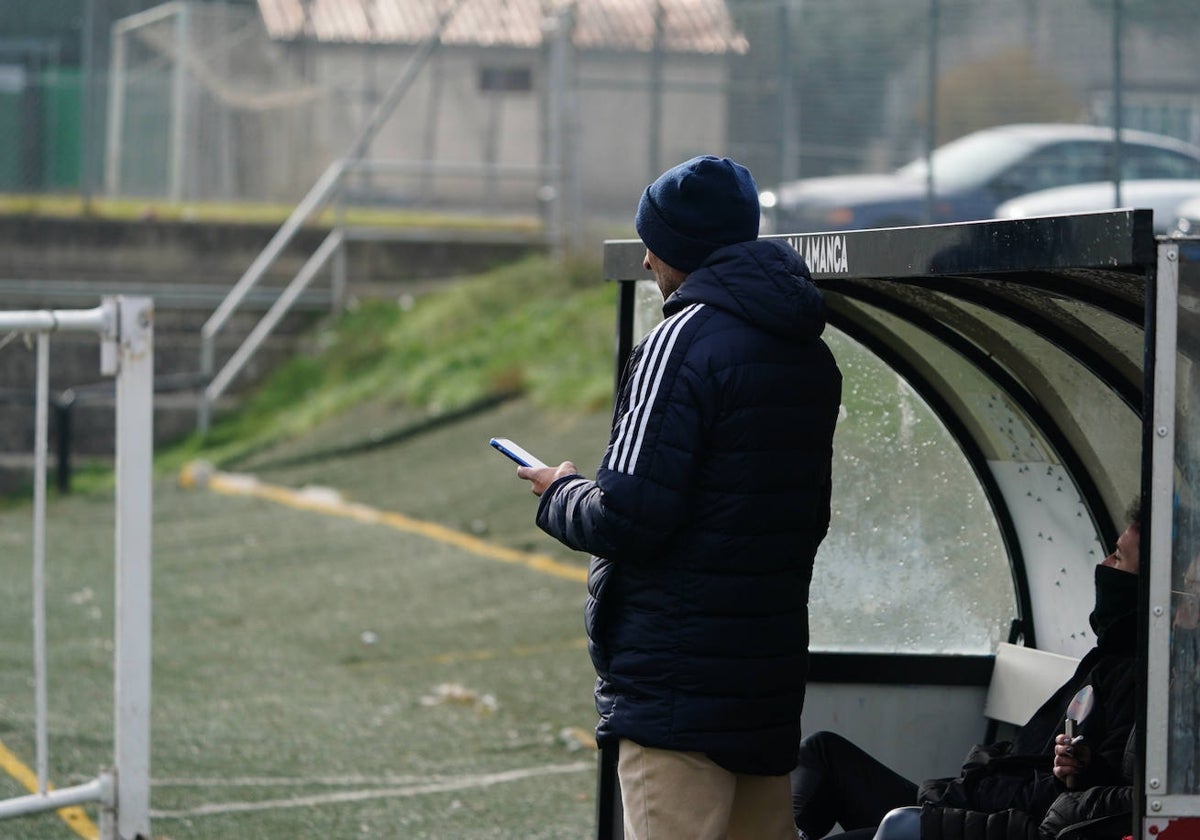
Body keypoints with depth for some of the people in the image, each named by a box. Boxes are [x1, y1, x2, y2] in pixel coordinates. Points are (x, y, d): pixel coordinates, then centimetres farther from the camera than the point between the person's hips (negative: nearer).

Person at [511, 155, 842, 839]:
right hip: (775, 673, 9)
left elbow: (628, 519, -18)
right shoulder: (810, 354, 14)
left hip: (676, 685, -9)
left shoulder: (683, 344, -13)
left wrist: (561, 493, 3)